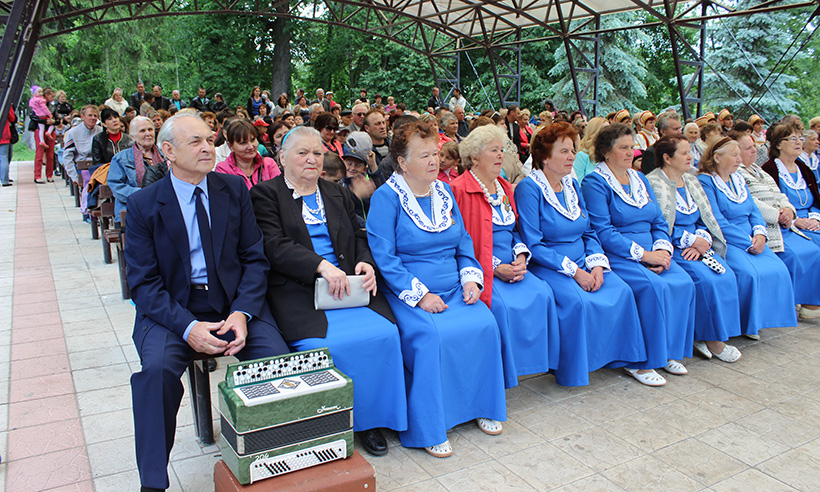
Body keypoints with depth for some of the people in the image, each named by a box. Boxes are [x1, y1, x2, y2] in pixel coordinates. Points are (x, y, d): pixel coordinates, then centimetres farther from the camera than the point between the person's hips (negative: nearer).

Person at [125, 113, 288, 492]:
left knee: (280, 360, -22)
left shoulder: (234, 190, 6)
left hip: (234, 303, 2)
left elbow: (254, 259, 4)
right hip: (170, 309, -1)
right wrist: (187, 327, -21)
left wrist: (242, 312, -14)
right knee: (157, 368, -30)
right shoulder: (143, 204, 0)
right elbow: (144, 284, -5)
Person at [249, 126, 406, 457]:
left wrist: (365, 263, -3)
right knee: (323, 345, -30)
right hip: (296, 290, -4)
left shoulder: (336, 195, 24)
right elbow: (275, 246, -7)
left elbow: (358, 238, 20)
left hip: (348, 284, 5)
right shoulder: (266, 194, 7)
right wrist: (322, 266, -21)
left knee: (384, 333, -20)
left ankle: (367, 420, -3)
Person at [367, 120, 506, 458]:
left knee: (485, 324, -18)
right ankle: (426, 429, -14)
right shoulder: (386, 198, -6)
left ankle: (482, 406, 4)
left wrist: (471, 278, 1)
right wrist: (420, 295, -19)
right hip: (409, 295, -5)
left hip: (454, 290, 6)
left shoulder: (444, 192, 13)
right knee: (431, 335, -30)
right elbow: (384, 257, -13)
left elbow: (464, 241, 19)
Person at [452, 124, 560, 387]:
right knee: (503, 304, -30)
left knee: (542, 293, -18)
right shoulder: (459, 190, -7)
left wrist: (521, 256, 0)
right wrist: (494, 268, -15)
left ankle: (540, 359, -3)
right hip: (481, 269, -6)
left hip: (511, 265, 7)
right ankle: (504, 371, -11)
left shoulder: (505, 188, 18)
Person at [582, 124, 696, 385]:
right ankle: (640, 362, -17)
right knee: (654, 287, -30)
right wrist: (643, 254, -18)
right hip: (616, 256, -7)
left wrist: (662, 250, -6)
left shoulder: (639, 178, 18)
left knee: (684, 282, -18)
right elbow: (603, 232, -15)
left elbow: (659, 222, 15)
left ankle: (668, 352, -3)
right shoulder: (594, 183, -6)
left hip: (651, 253, 7)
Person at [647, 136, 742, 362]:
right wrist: (692, 240, -12)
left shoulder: (691, 181, 17)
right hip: (671, 248, -7)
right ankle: (711, 338, -10)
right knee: (707, 279, -26)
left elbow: (707, 219, 17)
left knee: (727, 276, -17)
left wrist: (702, 241, -4)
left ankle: (709, 337, -10)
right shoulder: (653, 183, -7)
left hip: (698, 245, 7)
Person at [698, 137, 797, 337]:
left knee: (778, 270, -13)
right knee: (749, 273, -28)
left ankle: (764, 318, 0)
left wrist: (760, 233, -7)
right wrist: (748, 243, -16)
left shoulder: (738, 178, 17)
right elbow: (718, 223, -15)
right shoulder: (705, 182, -9)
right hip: (725, 243, -7)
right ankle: (747, 324, -9)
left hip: (751, 240, 7)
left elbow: (754, 211, 14)